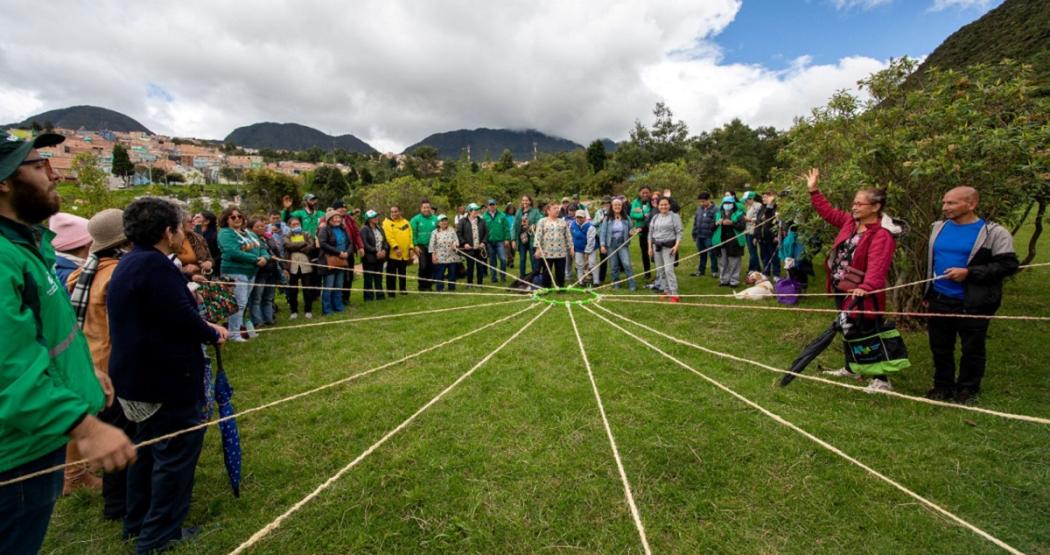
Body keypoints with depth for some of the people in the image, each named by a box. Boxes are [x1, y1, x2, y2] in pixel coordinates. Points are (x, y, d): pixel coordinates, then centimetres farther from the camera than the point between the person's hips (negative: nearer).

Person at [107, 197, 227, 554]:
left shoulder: (130, 263, 9)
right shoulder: (154, 264, -24)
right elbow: (181, 317, -24)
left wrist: (204, 326, 10)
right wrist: (213, 335, -6)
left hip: (140, 376, 11)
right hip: (164, 379, -11)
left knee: (149, 447, 23)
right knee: (176, 451, 4)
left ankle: (138, 522, 38)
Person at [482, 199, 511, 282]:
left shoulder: (502, 215, 1)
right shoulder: (484, 216, 2)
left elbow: (507, 228, 0)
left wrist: (507, 239, -5)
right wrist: (484, 241, -1)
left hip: (500, 241, -1)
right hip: (489, 242, 1)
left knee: (503, 259, -10)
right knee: (492, 261, 9)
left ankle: (503, 275, 8)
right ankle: (493, 277, 19)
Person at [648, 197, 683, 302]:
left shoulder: (674, 217, -2)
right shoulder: (655, 218, 13)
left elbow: (679, 233, -5)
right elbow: (650, 233, 15)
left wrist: (676, 245, -16)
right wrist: (650, 247, 9)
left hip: (668, 247, -6)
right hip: (657, 246, 6)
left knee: (669, 270, -14)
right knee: (660, 270, 7)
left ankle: (674, 294, -12)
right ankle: (666, 291, 18)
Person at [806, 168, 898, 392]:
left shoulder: (881, 235, -20)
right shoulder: (850, 222, 5)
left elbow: (877, 266, -33)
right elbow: (828, 212, 18)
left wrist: (866, 287, -47)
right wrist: (814, 191, 14)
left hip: (860, 295, -9)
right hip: (842, 291, 9)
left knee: (867, 335, -1)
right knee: (848, 331, 22)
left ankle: (881, 380, 13)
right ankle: (850, 368, 39)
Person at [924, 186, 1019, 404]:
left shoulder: (993, 232, -8)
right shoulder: (938, 228, 9)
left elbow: (1008, 265, -12)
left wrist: (969, 273, -22)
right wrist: (928, 293, 18)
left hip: (973, 304, -5)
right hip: (940, 301, 5)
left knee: (972, 349, 10)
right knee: (940, 347, 13)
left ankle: (968, 389, 25)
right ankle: (942, 386, 27)